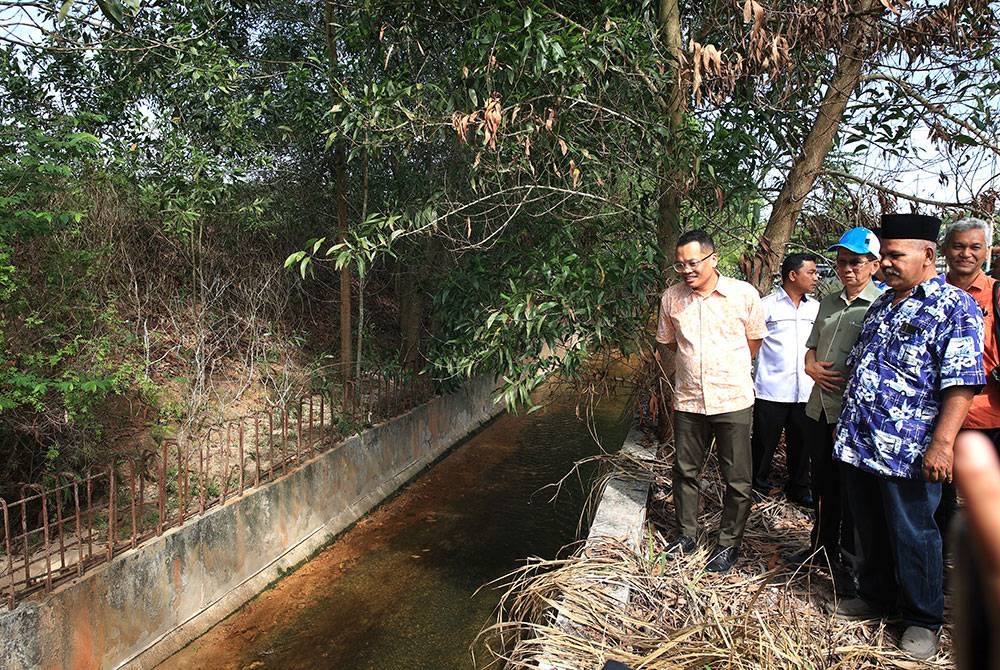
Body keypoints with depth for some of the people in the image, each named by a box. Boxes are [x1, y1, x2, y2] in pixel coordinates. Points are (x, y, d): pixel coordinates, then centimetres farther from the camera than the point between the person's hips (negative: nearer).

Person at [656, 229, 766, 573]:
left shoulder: (744, 294, -9)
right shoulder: (671, 297, -2)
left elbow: (754, 341, 6)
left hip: (734, 402, -3)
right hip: (688, 401, 3)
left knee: (737, 480, 7)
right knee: (684, 472, 15)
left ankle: (728, 544, 25)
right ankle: (687, 534, 33)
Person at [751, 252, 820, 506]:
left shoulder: (816, 308, 10)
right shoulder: (767, 306, -5)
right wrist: (747, 381, -6)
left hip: (805, 390, 5)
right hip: (772, 390, -4)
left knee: (801, 442, 13)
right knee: (764, 442, 5)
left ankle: (798, 488, 29)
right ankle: (758, 485, 23)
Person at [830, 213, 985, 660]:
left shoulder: (954, 308, -9)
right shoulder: (881, 305, 14)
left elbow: (961, 384, -17)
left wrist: (942, 443, -23)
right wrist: (848, 419, 20)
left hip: (908, 452, -7)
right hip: (859, 443, 7)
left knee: (913, 536, 7)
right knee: (869, 530, 18)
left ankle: (923, 620, 24)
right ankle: (874, 598, 36)